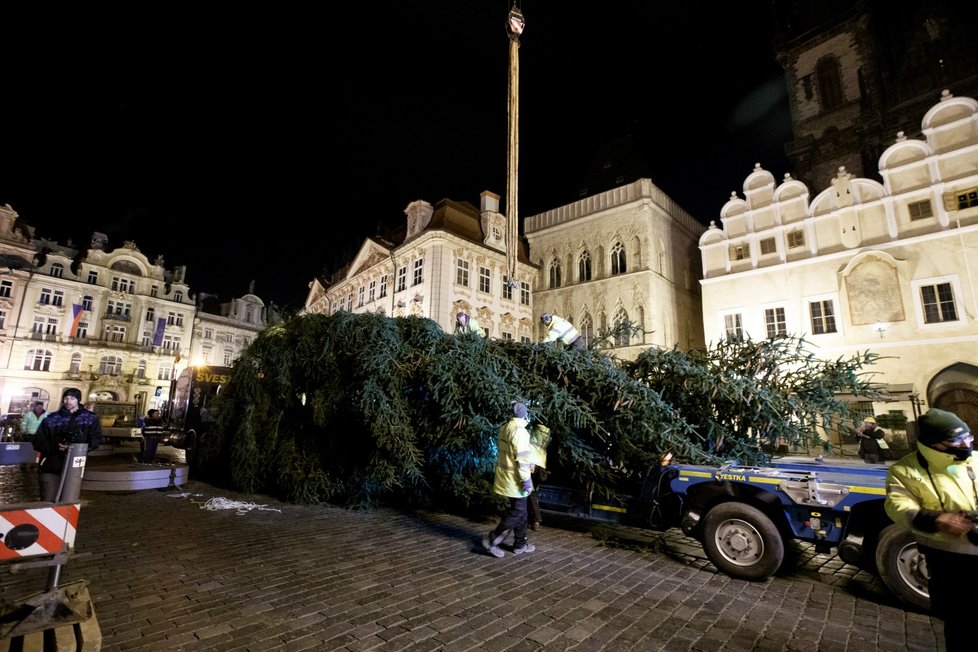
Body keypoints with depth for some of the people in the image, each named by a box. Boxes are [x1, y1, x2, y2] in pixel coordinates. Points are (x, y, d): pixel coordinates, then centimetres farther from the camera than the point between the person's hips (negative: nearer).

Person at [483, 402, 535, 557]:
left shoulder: (504, 428, 7)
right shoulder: (520, 431, -20)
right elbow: (522, 459, -22)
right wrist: (526, 480, -18)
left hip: (505, 477, 9)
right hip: (515, 479, -9)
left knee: (520, 511, 18)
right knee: (517, 512, 2)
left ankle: (520, 544, 26)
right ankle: (492, 539, 4)